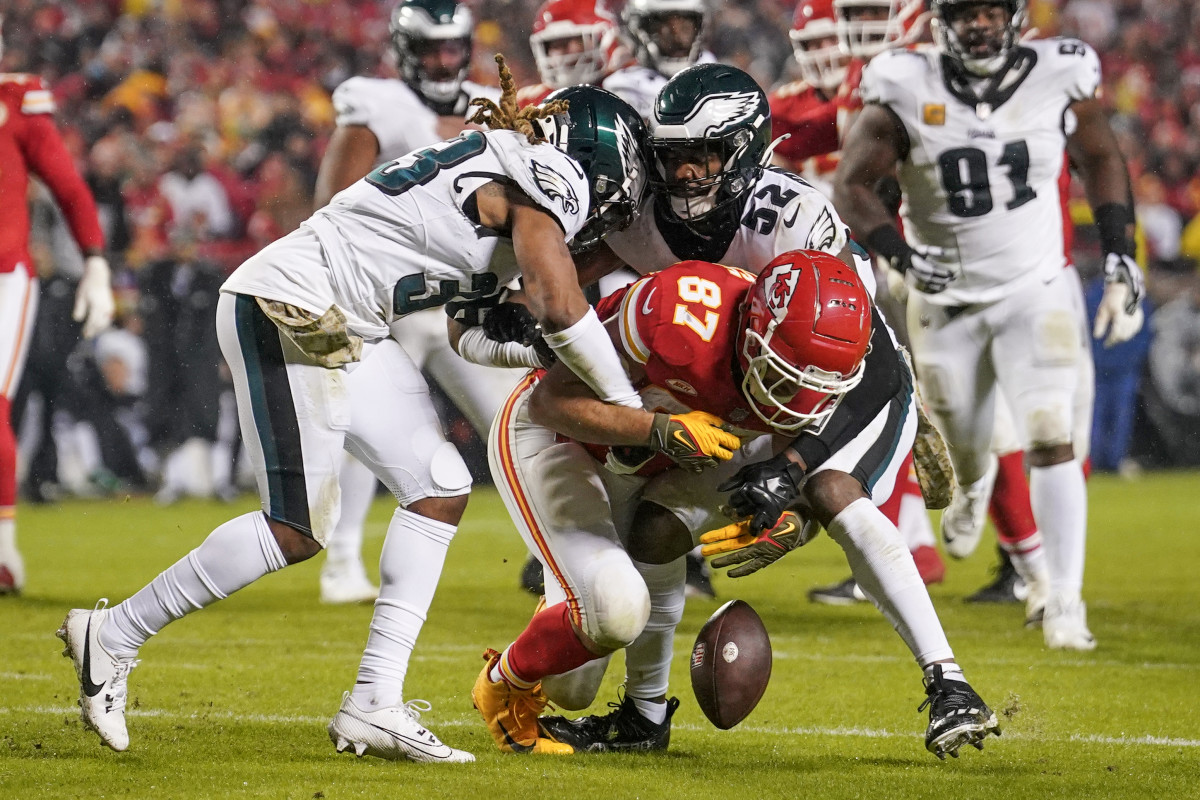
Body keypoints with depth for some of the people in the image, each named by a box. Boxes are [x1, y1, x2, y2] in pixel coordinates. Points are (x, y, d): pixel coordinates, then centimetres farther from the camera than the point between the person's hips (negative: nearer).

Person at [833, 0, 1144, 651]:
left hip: (1036, 292, -1)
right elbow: (851, 187, -7)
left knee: (1051, 442, -16)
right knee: (964, 443, 18)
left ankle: (1064, 602, -10)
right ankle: (973, 483, 58)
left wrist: (1120, 263, 3)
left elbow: (1100, 160, 8)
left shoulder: (1059, 79, -10)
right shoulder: (908, 93, -15)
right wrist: (903, 255, -23)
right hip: (947, 299, 1)